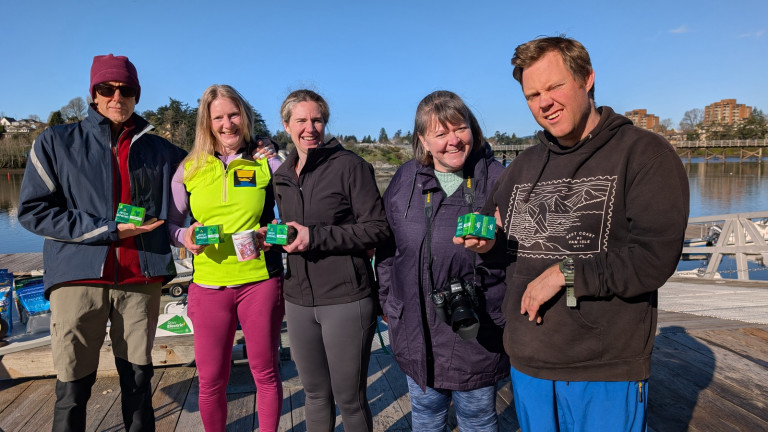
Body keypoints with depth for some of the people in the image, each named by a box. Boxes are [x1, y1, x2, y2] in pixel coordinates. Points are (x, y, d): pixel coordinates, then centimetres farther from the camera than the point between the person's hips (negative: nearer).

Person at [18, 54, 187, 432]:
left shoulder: (158, 150, 12)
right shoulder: (56, 142, 6)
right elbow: (32, 211, -1)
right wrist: (109, 230, -10)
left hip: (141, 279, 2)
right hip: (79, 277, -1)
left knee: (138, 379, 9)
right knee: (72, 389, 2)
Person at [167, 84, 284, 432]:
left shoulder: (266, 163, 2)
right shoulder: (189, 169, 5)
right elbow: (172, 224, 10)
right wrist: (186, 236, -11)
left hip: (260, 282, -1)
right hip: (208, 286, 1)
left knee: (265, 372, 11)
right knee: (211, 380, 10)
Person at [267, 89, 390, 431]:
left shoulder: (350, 166, -8)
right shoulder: (282, 176, 11)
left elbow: (377, 229, -14)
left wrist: (314, 237, -19)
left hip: (345, 300, -5)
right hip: (298, 300, 6)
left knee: (349, 399, 8)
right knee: (314, 394, 19)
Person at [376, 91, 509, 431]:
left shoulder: (496, 179, -10)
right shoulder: (405, 180, 0)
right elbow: (386, 246, 11)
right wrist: (389, 303, 12)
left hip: (476, 336, -3)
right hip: (416, 331, 4)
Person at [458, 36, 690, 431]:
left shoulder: (644, 154, -8)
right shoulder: (524, 165, 10)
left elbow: (654, 259, -17)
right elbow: (496, 229, 18)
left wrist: (564, 272, -17)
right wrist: (488, 241, -5)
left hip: (606, 370, -5)